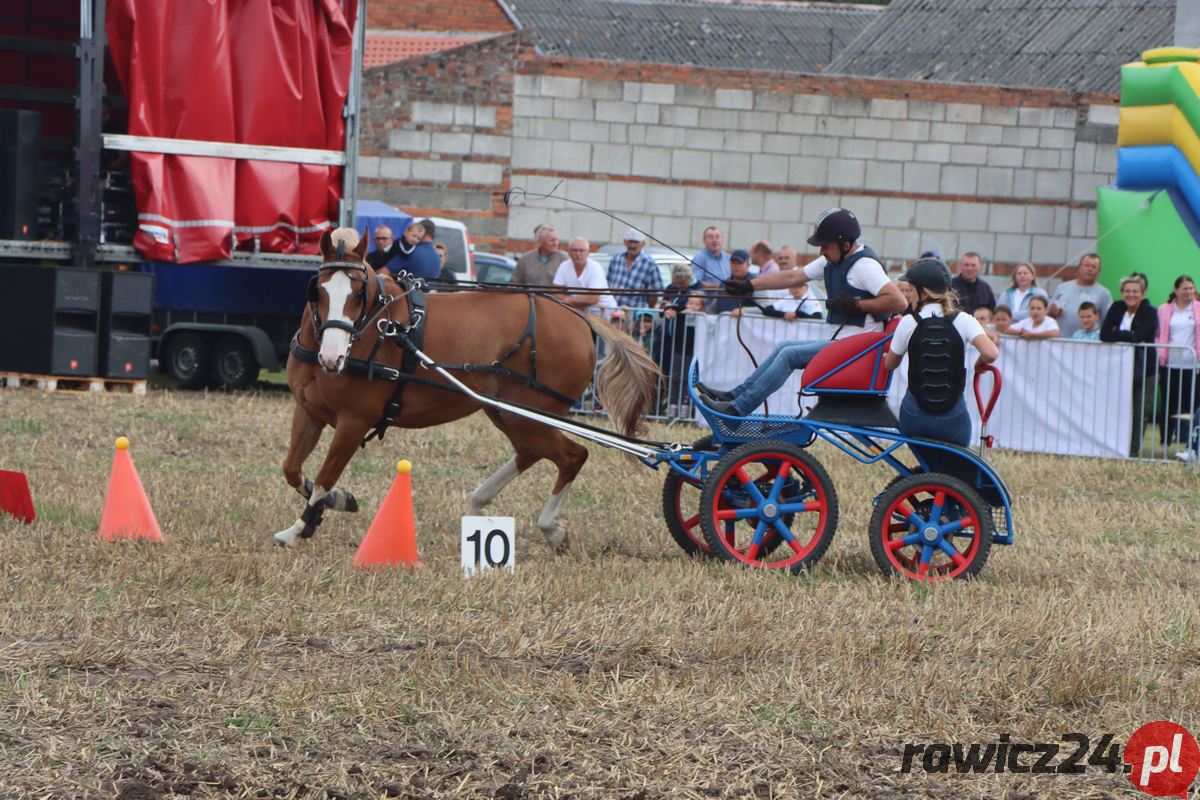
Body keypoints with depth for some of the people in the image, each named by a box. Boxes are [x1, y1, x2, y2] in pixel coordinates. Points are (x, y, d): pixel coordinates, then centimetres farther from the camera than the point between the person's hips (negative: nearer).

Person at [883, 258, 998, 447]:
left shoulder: (908, 322, -3)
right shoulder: (963, 321, -5)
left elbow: (890, 364, 10)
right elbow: (990, 353, -19)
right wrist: (979, 364, 5)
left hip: (915, 416, 0)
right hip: (952, 418, 0)